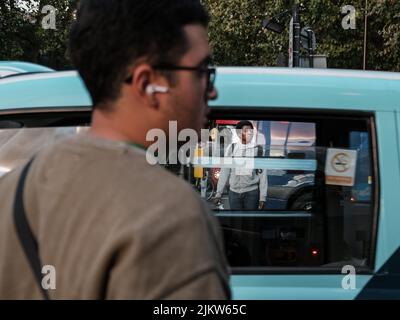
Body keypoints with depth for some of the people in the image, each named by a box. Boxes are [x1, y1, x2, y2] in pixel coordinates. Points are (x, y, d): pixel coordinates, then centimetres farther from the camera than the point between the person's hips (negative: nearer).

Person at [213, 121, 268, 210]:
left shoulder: (258, 149, 0)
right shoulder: (231, 148, 4)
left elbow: (263, 174, 0)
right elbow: (224, 172, 7)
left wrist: (263, 196, -4)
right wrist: (219, 193, 5)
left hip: (252, 192, -1)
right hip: (234, 192, 1)